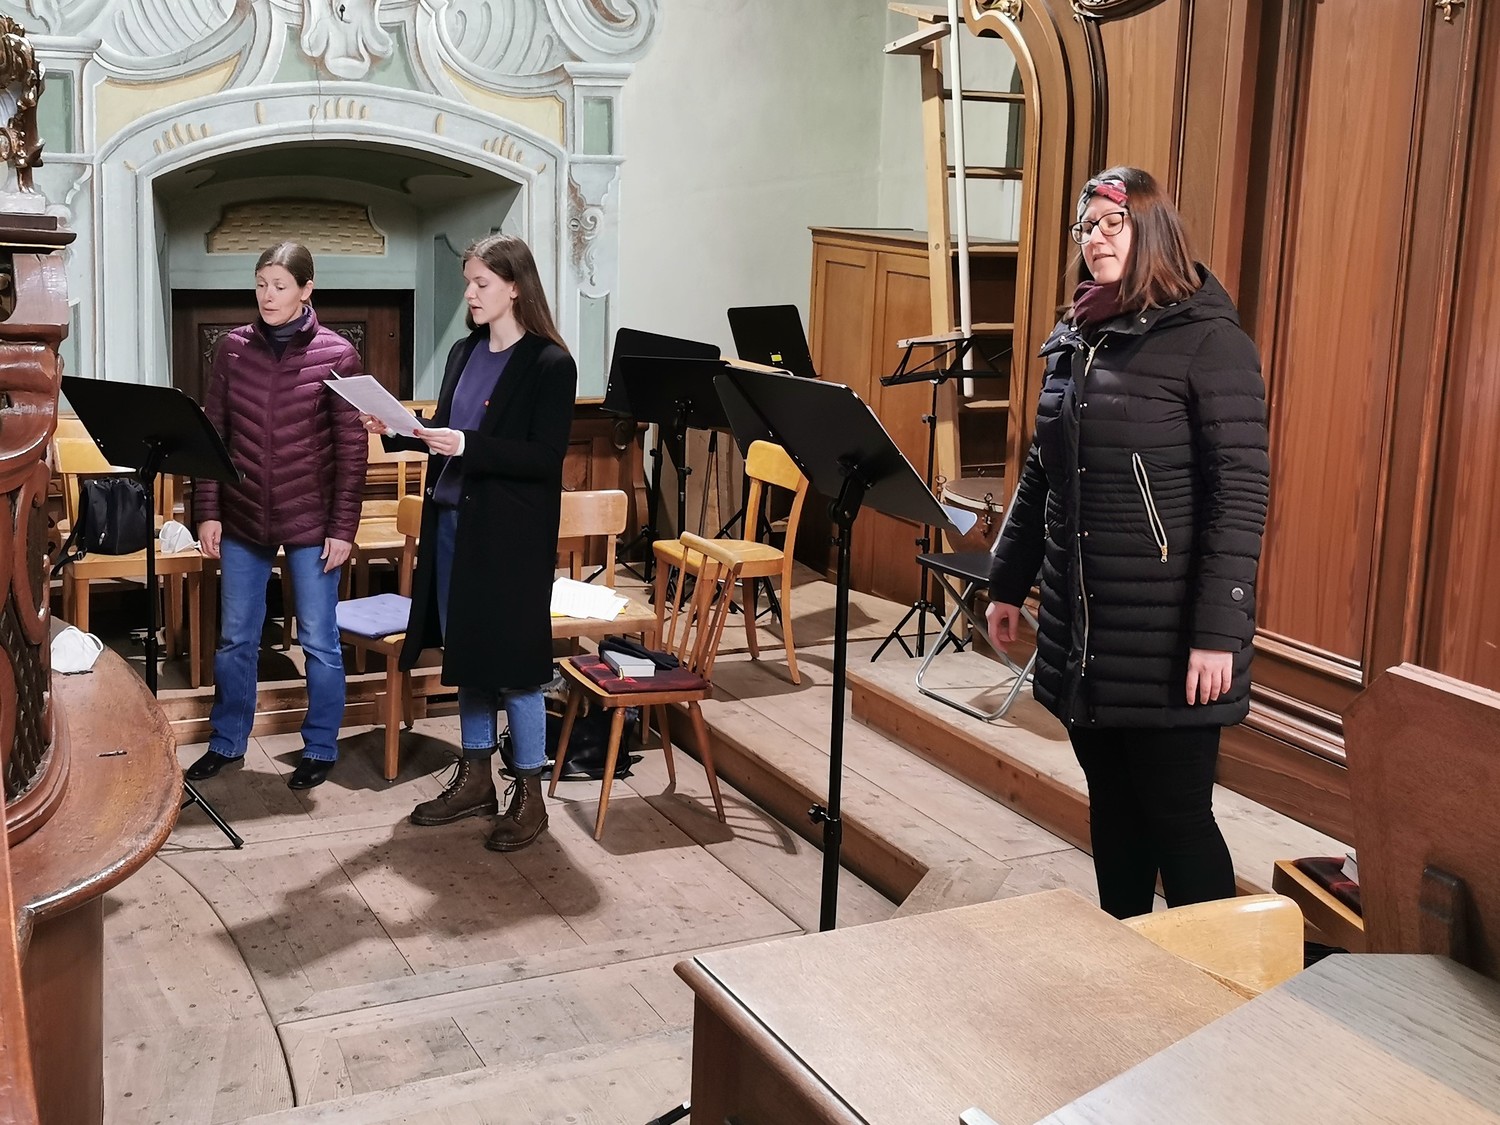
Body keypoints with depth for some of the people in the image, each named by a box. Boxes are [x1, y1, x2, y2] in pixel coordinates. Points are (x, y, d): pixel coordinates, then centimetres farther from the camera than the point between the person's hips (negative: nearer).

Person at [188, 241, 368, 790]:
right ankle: (227, 741, 29)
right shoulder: (233, 348, 1)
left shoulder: (337, 354, -7)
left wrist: (343, 526, -9)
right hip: (243, 517, 3)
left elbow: (352, 447, -6)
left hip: (311, 520, -3)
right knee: (234, 639, 13)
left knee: (319, 641, 6)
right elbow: (211, 433, 5)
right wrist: (208, 512, 0)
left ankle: (320, 747, 21)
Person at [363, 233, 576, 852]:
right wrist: (396, 431, -1)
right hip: (452, 521, 7)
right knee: (466, 654, 14)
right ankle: (475, 778, 27)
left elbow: (546, 458, -17)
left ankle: (529, 795, 12)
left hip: (509, 535, -7)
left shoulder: (550, 365, -11)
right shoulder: (464, 354, 11)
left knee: (513, 661, -1)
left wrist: (468, 446, -25)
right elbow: (444, 437, 16)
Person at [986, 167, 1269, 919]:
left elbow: (1240, 494, -14)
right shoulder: (1073, 341, 11)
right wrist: (1008, 584, 17)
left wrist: (1220, 631, -19)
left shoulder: (1208, 341, -9)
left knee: (1176, 815, 0)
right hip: (1080, 628, 6)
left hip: (1166, 635, -6)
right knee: (1111, 805, 15)